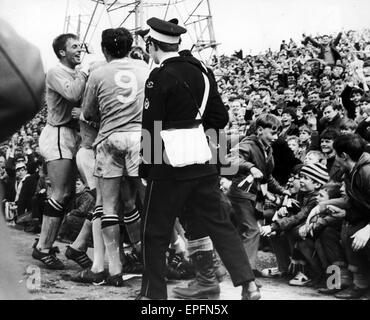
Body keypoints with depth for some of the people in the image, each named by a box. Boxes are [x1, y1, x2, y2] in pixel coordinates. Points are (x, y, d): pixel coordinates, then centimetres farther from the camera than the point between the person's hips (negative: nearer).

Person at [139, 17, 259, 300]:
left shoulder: (159, 77, -12)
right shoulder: (201, 70, 7)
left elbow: (151, 128, -13)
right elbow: (220, 118, 9)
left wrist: (146, 168, -4)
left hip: (170, 168, -6)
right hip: (205, 164, 7)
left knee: (155, 232, 7)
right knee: (216, 221, 14)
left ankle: (154, 294, 15)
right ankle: (248, 285, 10)